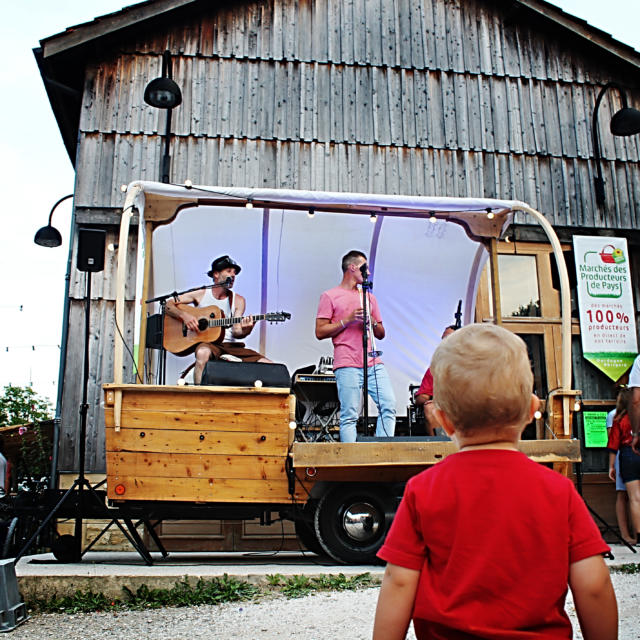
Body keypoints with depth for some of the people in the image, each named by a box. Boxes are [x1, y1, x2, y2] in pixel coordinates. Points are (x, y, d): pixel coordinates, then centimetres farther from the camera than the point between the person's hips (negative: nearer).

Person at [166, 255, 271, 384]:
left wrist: (244, 331, -23)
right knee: (203, 353, -41)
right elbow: (168, 304, 5)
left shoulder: (238, 301, 11)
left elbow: (236, 332, 1)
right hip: (207, 343, -3)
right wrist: (184, 315, -13)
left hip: (231, 345, 3)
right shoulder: (201, 294, 6)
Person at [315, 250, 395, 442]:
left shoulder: (369, 297, 23)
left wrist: (372, 322, 2)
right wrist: (348, 320, -9)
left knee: (389, 406, -5)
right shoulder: (330, 296, 6)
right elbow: (320, 332, -2)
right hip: (347, 365, -5)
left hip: (373, 363, 5)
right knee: (349, 416, -7)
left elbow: (381, 334, 23)